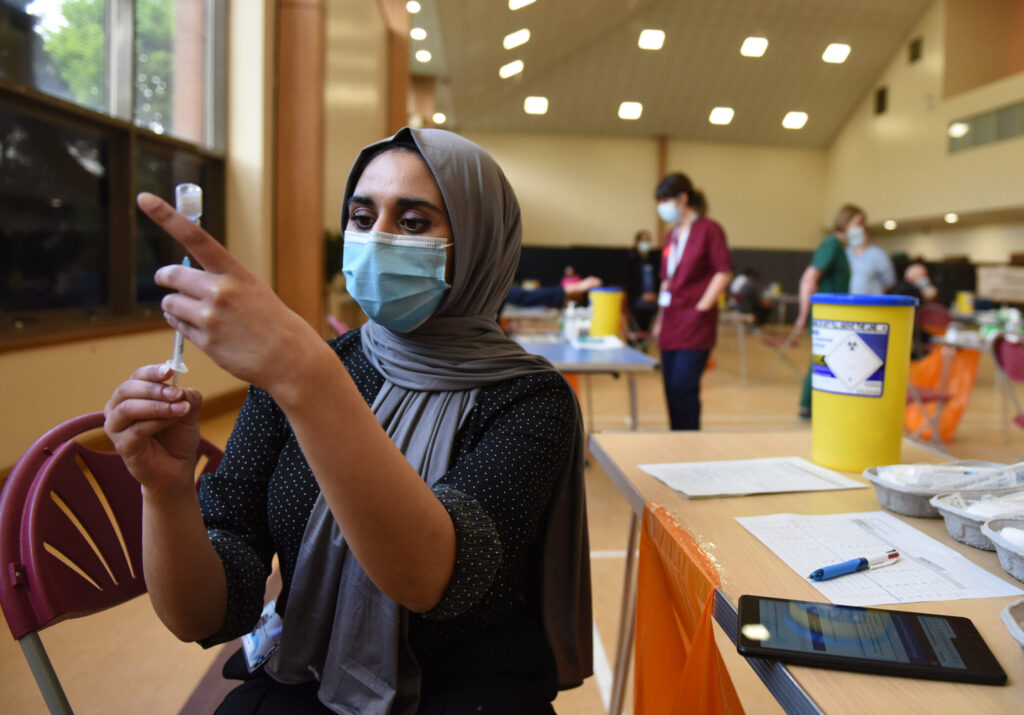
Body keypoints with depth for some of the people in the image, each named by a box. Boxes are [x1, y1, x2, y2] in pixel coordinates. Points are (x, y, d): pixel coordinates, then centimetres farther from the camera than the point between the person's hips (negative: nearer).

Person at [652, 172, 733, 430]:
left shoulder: (708, 230, -5)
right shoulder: (672, 235, 15)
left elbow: (724, 272, -9)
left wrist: (702, 307, -13)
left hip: (694, 323, -7)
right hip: (671, 324, 7)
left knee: (683, 388, -10)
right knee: (672, 389, 8)